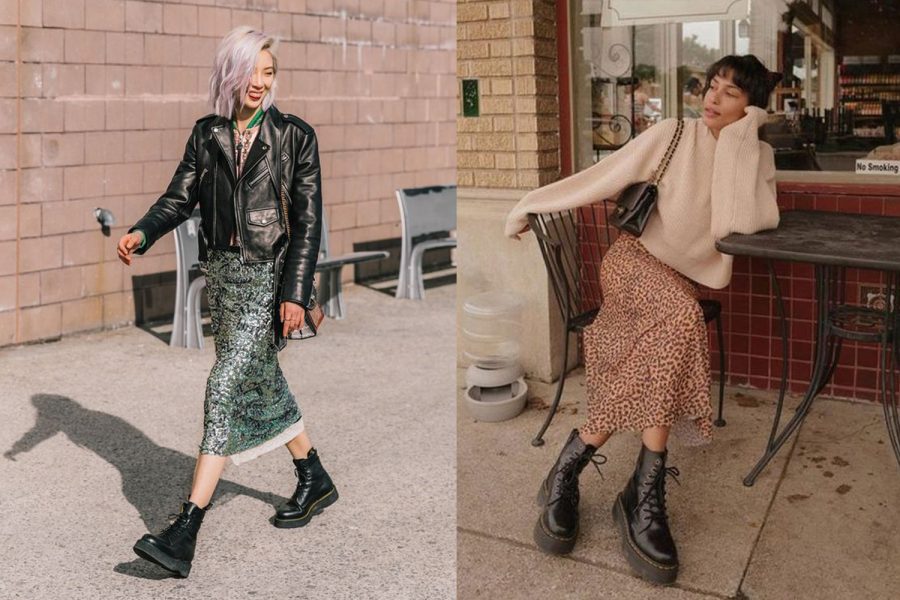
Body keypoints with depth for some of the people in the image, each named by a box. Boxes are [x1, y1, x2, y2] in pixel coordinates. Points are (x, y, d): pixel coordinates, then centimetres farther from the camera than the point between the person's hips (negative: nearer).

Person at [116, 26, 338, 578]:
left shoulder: (295, 135, -5)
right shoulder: (207, 134, 8)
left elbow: (307, 220, -7)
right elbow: (181, 197, 4)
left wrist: (296, 292, -13)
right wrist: (142, 233, -16)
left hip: (270, 276, -6)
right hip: (222, 270, 6)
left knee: (227, 388, -12)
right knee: (259, 380, 15)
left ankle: (186, 531, -10)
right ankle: (314, 479, 35)